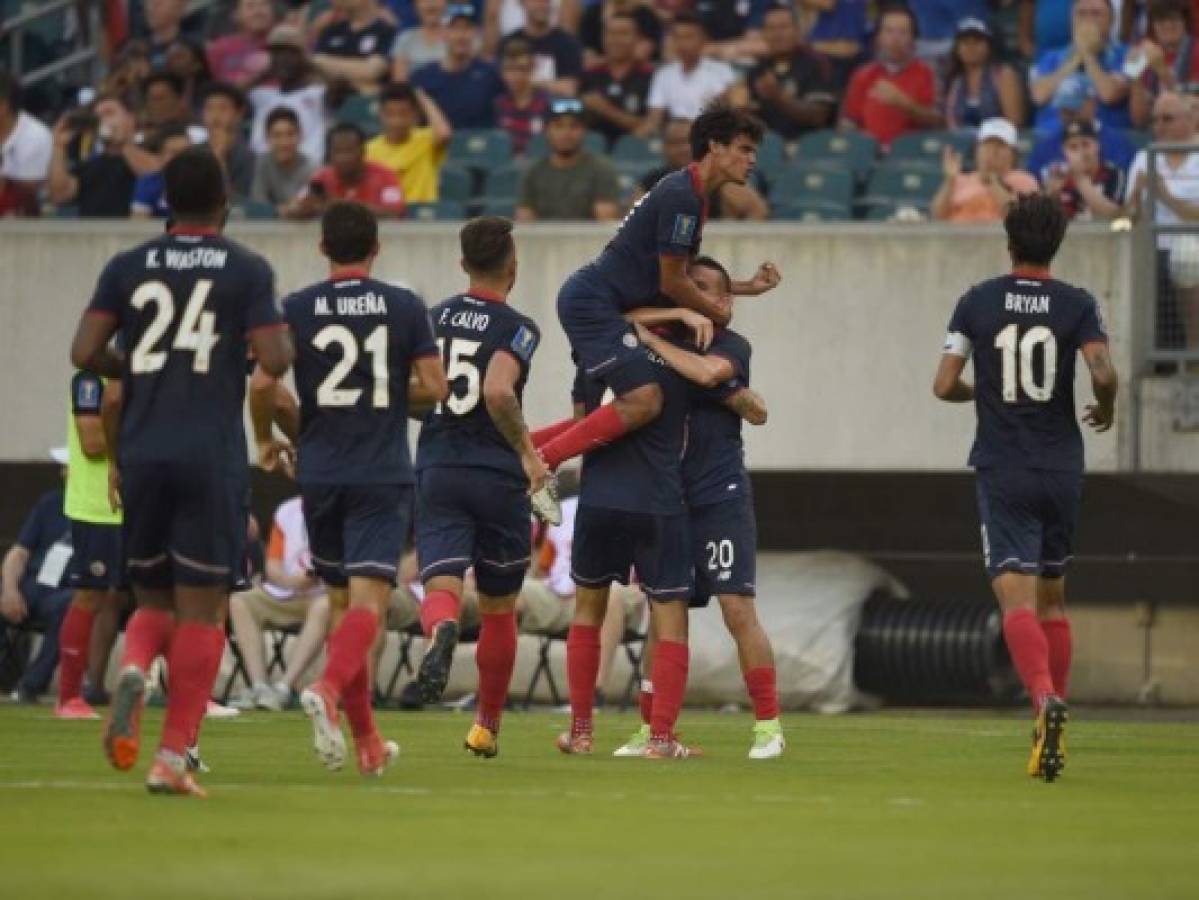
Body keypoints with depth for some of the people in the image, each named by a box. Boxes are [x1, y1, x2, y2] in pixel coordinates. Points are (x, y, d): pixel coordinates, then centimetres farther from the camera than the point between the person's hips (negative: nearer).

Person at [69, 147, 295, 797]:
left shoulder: (127, 268, 6)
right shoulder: (247, 270, -1)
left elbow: (85, 353, -1)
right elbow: (273, 360, -9)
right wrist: (285, 345, 13)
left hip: (141, 452, 3)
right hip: (212, 456, -3)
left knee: (153, 599, 16)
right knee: (201, 608, 2)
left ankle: (134, 668, -18)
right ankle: (172, 758, -4)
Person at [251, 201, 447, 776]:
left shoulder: (296, 309, 0)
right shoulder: (405, 307, 0)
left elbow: (263, 383, -8)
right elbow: (435, 387, -2)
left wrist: (265, 440, 10)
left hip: (319, 474, 2)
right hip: (384, 475, -2)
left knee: (342, 602, 13)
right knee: (368, 602, -8)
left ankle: (367, 742, 16)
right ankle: (327, 689, -36)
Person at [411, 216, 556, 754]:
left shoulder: (434, 318, 9)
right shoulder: (516, 328, -7)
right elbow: (498, 391, -23)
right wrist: (527, 451, -13)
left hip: (436, 469, 2)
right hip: (497, 475, -2)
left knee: (440, 585, -10)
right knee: (498, 607, 14)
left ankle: (442, 632, -48)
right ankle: (487, 725, 24)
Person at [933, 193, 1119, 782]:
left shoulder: (978, 302, 0)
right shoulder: (1076, 305, -1)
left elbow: (943, 385, -1)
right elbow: (1103, 374, -15)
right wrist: (1104, 411, 7)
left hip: (1002, 472, -2)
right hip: (1061, 469, 2)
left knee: (1016, 597, -11)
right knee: (1052, 598, 15)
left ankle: (1045, 697, -36)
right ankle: (1053, 722, 16)